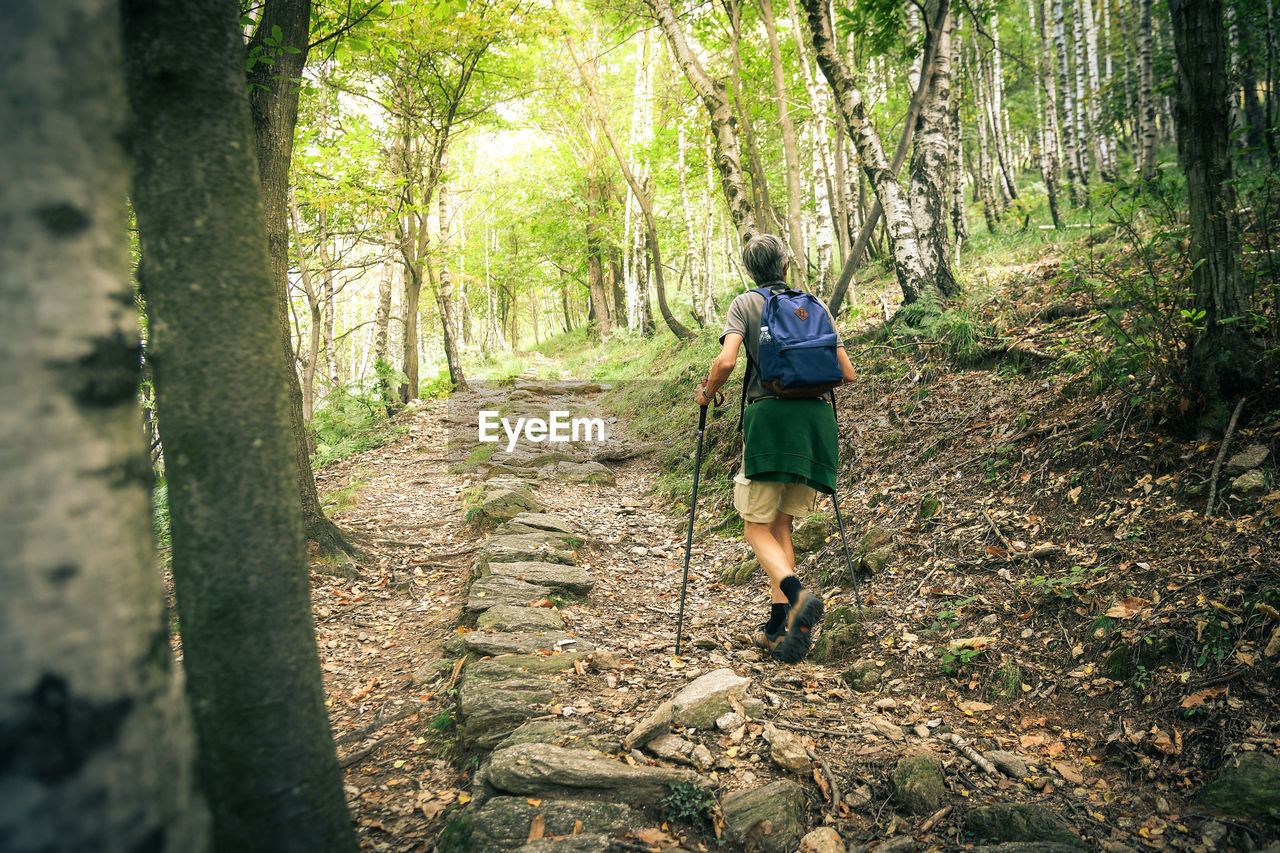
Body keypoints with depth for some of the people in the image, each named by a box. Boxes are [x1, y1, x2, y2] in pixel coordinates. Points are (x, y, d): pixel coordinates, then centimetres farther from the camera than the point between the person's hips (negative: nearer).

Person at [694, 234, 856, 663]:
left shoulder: (745, 304, 5)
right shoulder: (816, 305, 15)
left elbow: (726, 361, -11)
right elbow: (846, 373, 12)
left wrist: (707, 392, 8)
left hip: (769, 416, -4)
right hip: (816, 417, 4)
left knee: (758, 528, 3)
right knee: (781, 522, 14)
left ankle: (798, 596, -23)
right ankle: (778, 626, 11)